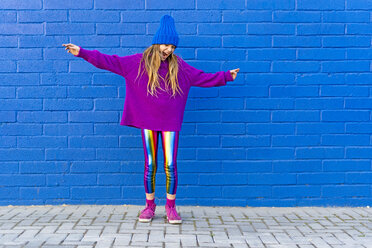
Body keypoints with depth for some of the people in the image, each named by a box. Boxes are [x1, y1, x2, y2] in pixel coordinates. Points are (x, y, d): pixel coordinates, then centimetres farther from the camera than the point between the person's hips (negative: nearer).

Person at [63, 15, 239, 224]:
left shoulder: (179, 66, 5)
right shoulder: (139, 61, 0)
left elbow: (202, 78, 12)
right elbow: (110, 62, -1)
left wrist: (226, 77, 10)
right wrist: (82, 53, -5)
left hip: (170, 122, 1)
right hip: (148, 121, 0)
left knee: (170, 165, -1)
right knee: (150, 165, 5)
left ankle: (171, 207, 14)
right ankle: (150, 206, 19)